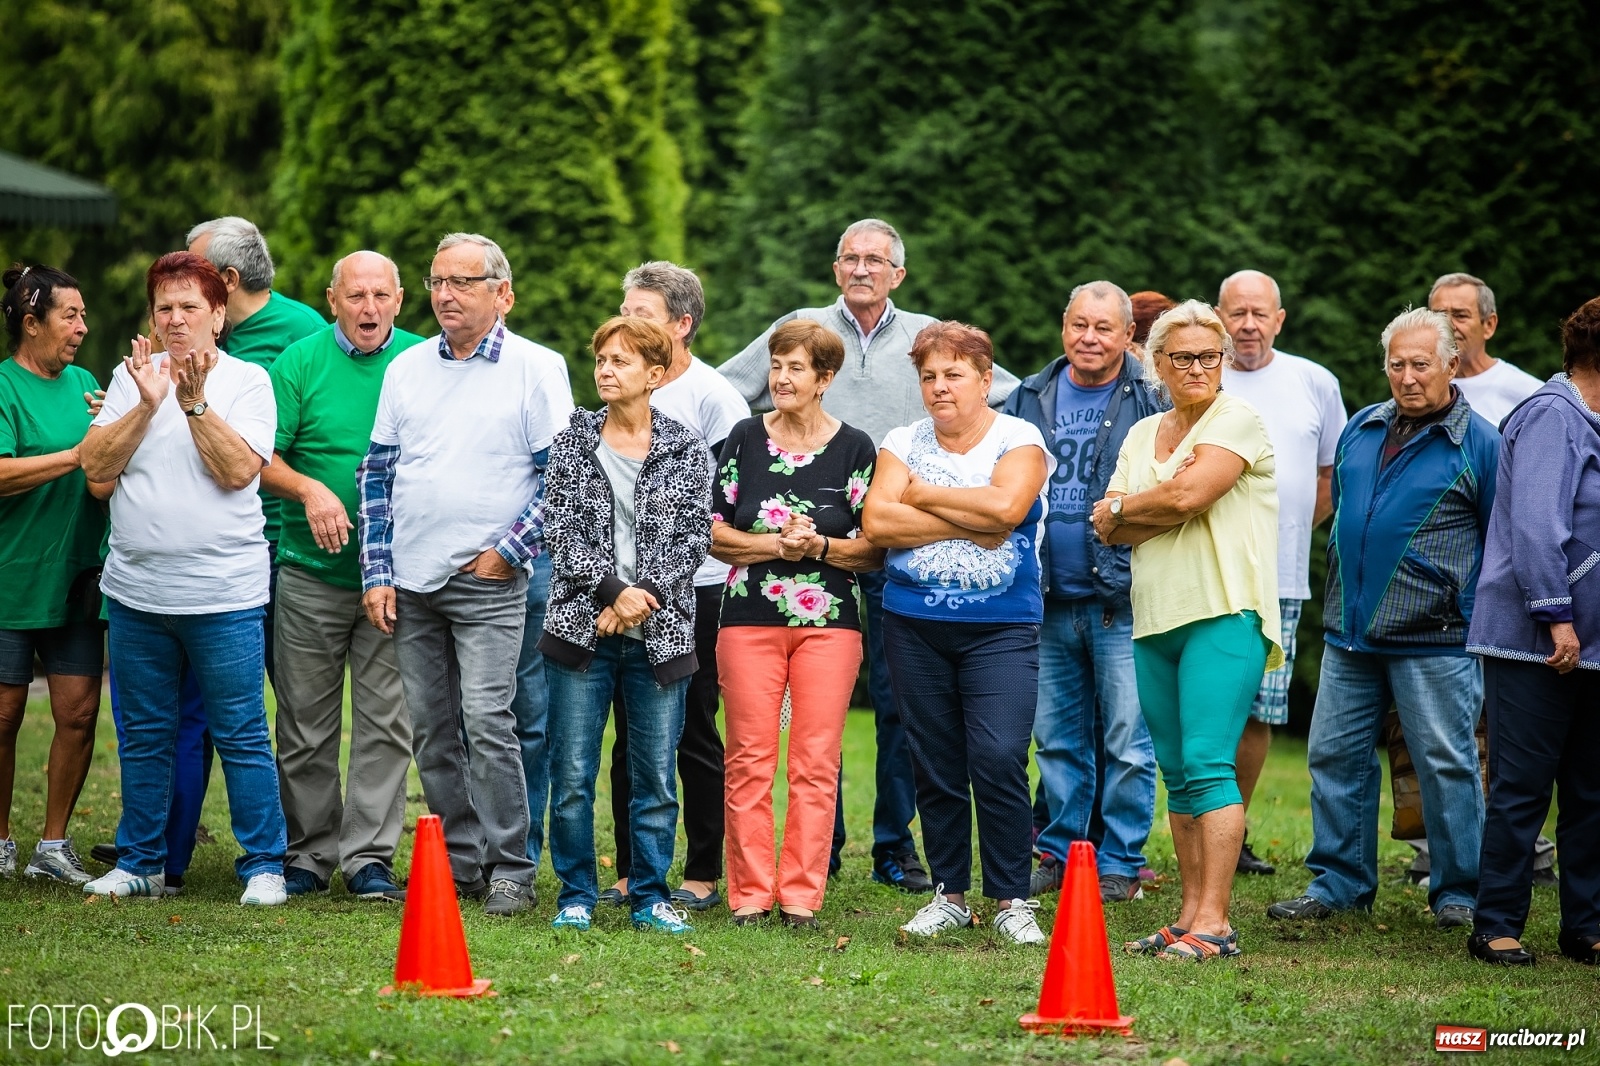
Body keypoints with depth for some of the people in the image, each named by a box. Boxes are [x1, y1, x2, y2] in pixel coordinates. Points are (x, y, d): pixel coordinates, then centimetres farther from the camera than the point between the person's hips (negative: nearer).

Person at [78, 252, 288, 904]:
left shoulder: (247, 381, 0)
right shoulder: (131, 377, 9)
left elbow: (239, 469, -12)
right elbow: (96, 465, -1)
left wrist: (194, 402, -18)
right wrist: (147, 404, -12)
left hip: (223, 594, -4)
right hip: (136, 591, 4)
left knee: (241, 736, -1)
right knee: (143, 737, 11)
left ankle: (264, 865, 7)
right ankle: (139, 863, 21)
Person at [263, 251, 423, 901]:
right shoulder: (300, 362, 0)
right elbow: (260, 458, -3)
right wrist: (310, 489, -19)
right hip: (311, 572, -1)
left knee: (385, 721, 1)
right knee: (306, 724, 5)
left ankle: (369, 857, 7)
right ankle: (308, 853, 15)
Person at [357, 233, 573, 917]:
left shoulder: (537, 368, -1)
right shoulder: (407, 368, 12)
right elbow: (377, 472, 14)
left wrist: (508, 552, -9)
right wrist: (376, 572, 6)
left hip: (489, 581, -5)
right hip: (411, 581, 5)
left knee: (486, 721, -13)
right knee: (431, 731, 7)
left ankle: (510, 869, -6)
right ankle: (459, 863, 15)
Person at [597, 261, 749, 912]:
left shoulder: (712, 396, -6)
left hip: (695, 585, -6)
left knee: (694, 734, 0)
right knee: (632, 735, 8)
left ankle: (704, 874, 7)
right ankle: (631, 872, 15)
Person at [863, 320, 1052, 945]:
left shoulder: (1019, 441, 1)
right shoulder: (902, 444, 8)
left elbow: (1005, 505, -19)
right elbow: (876, 523, -7)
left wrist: (923, 495, -7)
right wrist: (968, 524, -12)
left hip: (1001, 628, -3)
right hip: (914, 626, 3)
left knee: (998, 759, -14)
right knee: (934, 765, 6)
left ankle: (1012, 900, -5)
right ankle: (949, 894, 17)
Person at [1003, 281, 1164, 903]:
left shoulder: (1151, 401, -3)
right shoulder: (1032, 399, 11)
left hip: (1121, 600, -5)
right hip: (1050, 601, 5)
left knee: (1127, 741, -1)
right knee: (1056, 737, 13)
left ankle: (1121, 863, 7)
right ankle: (1060, 853, 22)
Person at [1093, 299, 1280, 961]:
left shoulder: (1238, 420, -3)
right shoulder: (1142, 435, 18)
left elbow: (1186, 494, -16)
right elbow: (1109, 528, 7)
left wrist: (1123, 506, 1)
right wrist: (1162, 511, -10)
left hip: (1224, 613, -7)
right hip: (1155, 618, 7)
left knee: (1207, 765, -13)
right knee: (1177, 775, 8)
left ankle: (1213, 924, -14)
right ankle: (1190, 918, 11)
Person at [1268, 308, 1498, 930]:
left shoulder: (1479, 445, -4)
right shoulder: (1361, 430, 13)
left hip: (1434, 643, -6)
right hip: (1349, 635, 6)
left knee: (1446, 765, -1)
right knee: (1335, 756, 7)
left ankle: (1458, 894, 9)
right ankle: (1338, 881, 17)